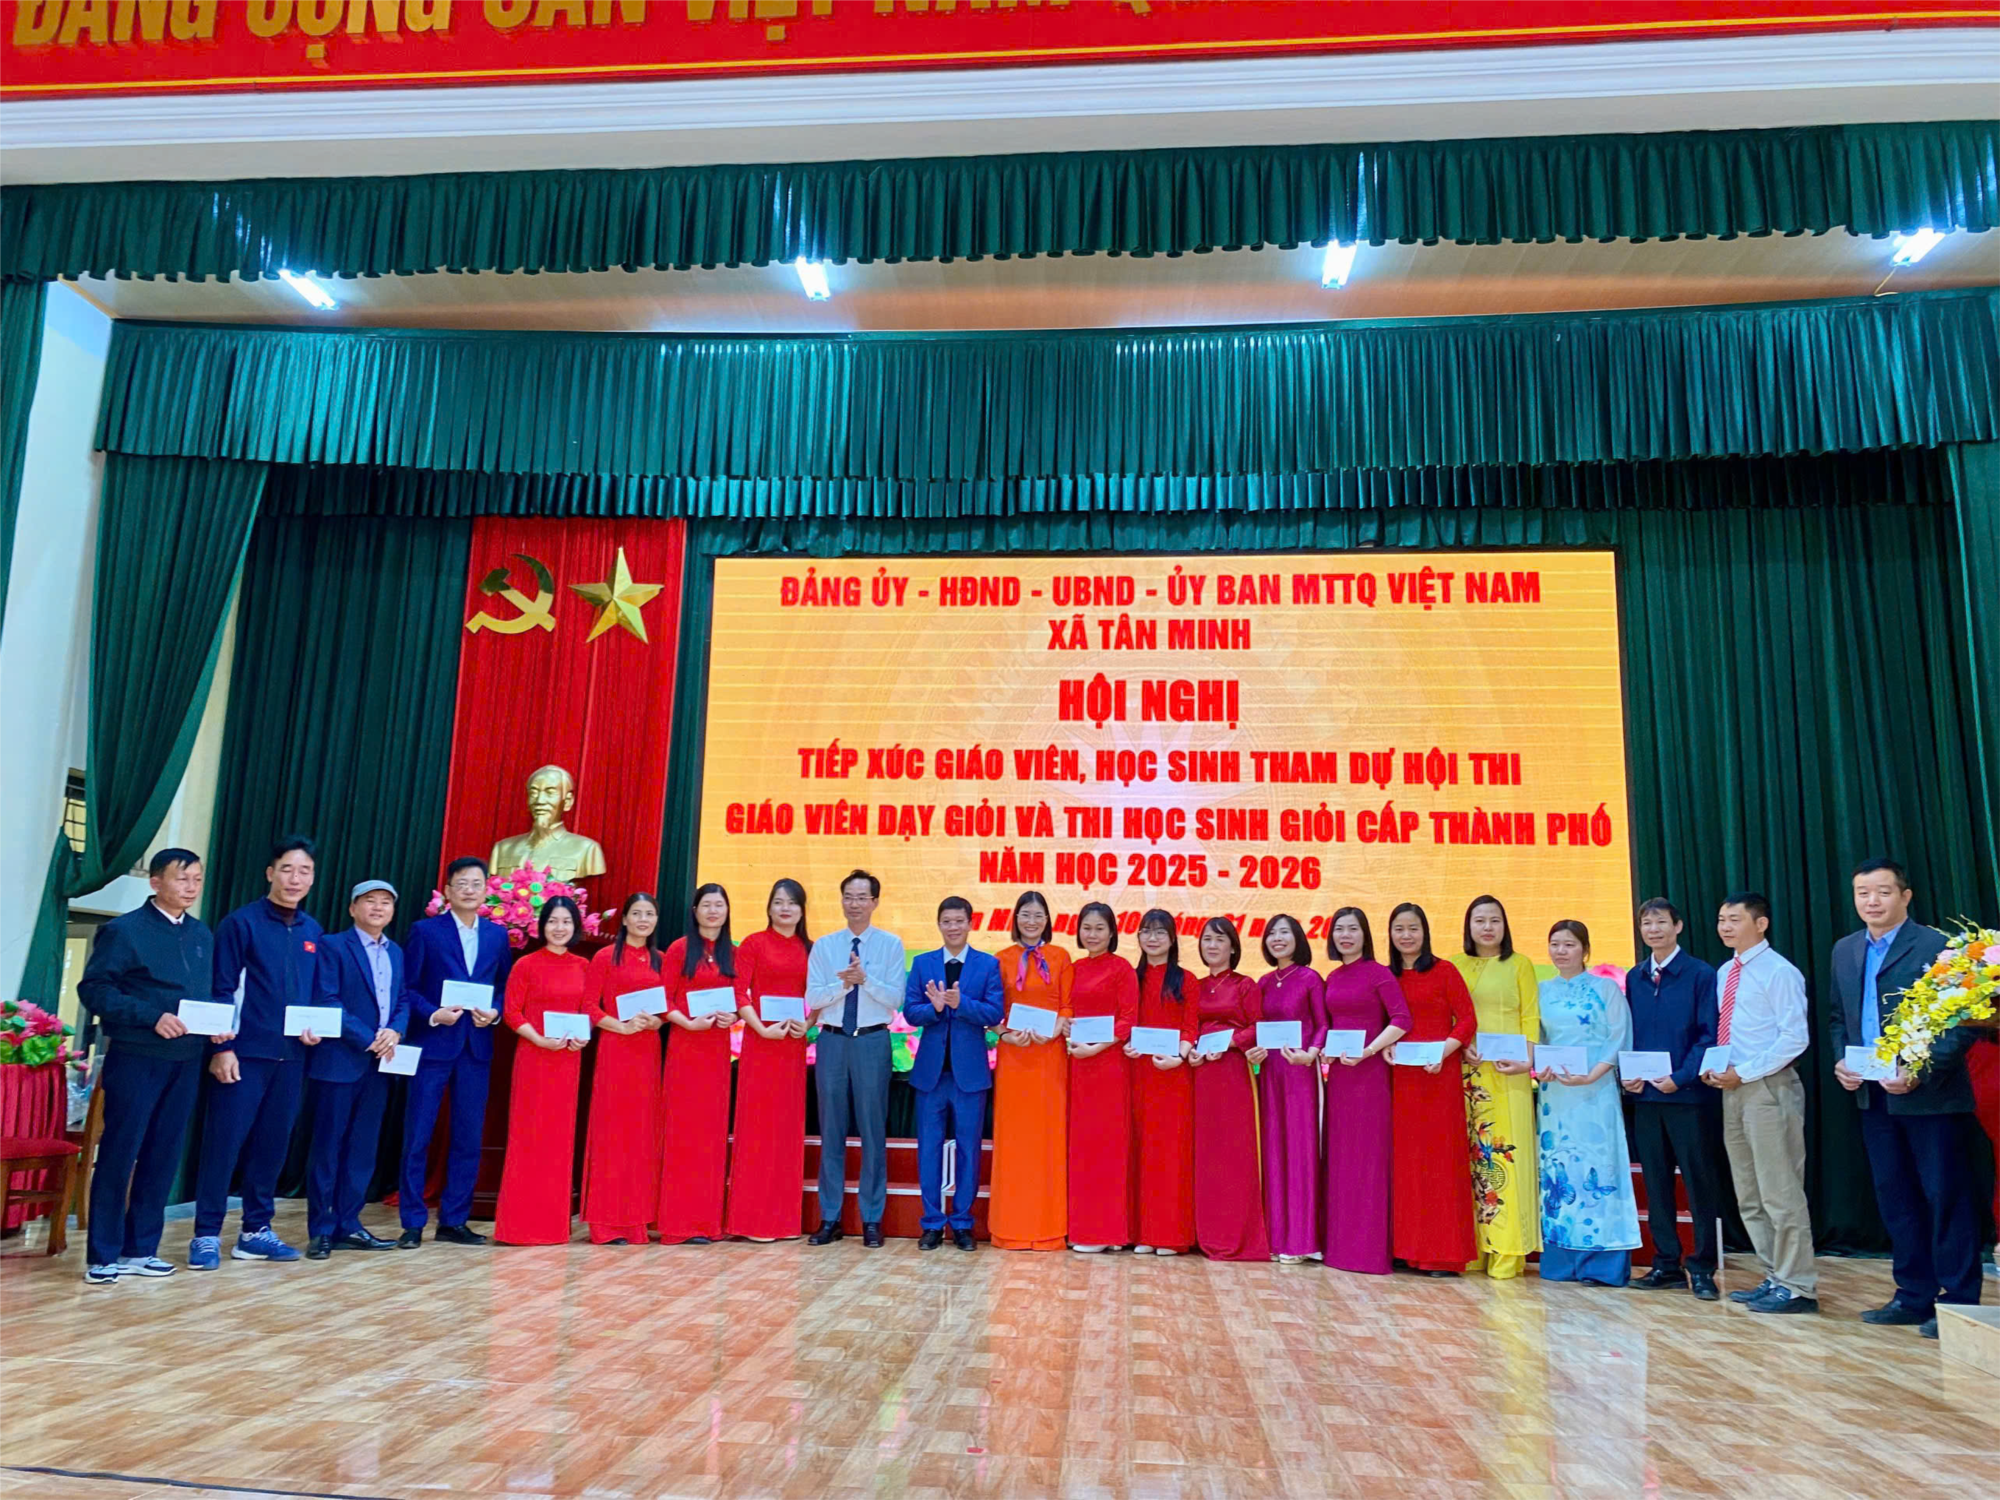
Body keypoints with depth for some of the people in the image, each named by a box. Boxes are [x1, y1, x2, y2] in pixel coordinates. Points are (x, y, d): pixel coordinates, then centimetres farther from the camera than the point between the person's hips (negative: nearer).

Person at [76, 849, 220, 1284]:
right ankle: (102, 1256, 9)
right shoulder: (124, 930, -5)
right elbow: (93, 988, -11)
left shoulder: (202, 935, 13)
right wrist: (152, 1017, -21)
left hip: (186, 1062, 6)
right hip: (136, 1060, -5)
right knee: (118, 1155, 0)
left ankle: (140, 1249, 19)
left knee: (163, 1156, 9)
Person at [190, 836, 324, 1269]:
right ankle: (206, 1235, 9)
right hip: (245, 1053, -5)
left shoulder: (313, 932, 11)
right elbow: (222, 990, -8)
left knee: (273, 1145, 11)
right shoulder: (241, 923, -4)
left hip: (291, 1056, 5)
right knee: (224, 1143, -2)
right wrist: (223, 1047, -13)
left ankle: (256, 1231, 20)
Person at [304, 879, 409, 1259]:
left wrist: (395, 1032, -8)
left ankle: (348, 1226, 16)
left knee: (363, 1149, 8)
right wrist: (368, 1039, -15)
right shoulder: (333, 947, -3)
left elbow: (403, 1001, 12)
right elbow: (328, 1001, -12)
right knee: (328, 1146, 1)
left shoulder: (396, 953, 15)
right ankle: (321, 1230, 9)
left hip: (378, 1063, 6)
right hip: (339, 1061, -6)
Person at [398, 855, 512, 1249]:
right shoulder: (425, 930, 0)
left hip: (477, 1045, 4)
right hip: (432, 1043, -3)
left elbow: (505, 986, 11)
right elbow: (406, 987, -2)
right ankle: (412, 1223, 10)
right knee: (418, 1136, 0)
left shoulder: (497, 935, 10)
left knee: (469, 1138, 7)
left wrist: (494, 1012, -8)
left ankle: (454, 1220, 17)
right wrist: (433, 1015, -16)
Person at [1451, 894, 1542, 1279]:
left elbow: (1530, 1018, 2)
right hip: (1466, 1071, 2)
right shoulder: (1455, 966, 12)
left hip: (1507, 1074, -2)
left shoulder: (1519, 965, 6)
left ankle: (1507, 1250, 0)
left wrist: (1526, 1058, -12)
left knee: (1506, 1152, -5)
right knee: (1468, 1154, 2)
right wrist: (1462, 1046, -8)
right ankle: (1472, 1248, 8)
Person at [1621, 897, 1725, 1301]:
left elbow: (1709, 1035, -8)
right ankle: (1666, 1264, 19)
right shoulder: (1634, 978, 12)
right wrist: (1627, 1075, -1)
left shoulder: (1701, 975, -3)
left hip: (1689, 1095, -5)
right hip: (1645, 1096, 5)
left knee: (1700, 1182, 2)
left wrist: (1680, 1077, -16)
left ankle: (1702, 1268, 11)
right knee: (1656, 1181, 9)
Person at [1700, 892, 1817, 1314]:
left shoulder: (1779, 972, -10)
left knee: (1780, 1192, -4)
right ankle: (1774, 1278, 22)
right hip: (1733, 1089, 9)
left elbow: (1794, 1039, -15)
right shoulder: (1725, 973, 14)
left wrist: (1744, 1073, -18)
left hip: (1769, 1088, -9)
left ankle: (1797, 1287, 5)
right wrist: (1712, 1068, 1)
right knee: (1749, 1196, 13)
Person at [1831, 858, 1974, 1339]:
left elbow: (1963, 1023, -13)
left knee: (1946, 1199, 2)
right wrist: (1840, 1061, 0)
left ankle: (1957, 1302, 11)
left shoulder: (1936, 946, -10)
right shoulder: (1845, 951, 11)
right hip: (1872, 1096, 6)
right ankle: (1914, 1297, 22)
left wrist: (1919, 1072, -20)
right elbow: (1838, 1017, 17)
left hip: (1930, 1096, -6)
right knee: (1896, 1200, 13)